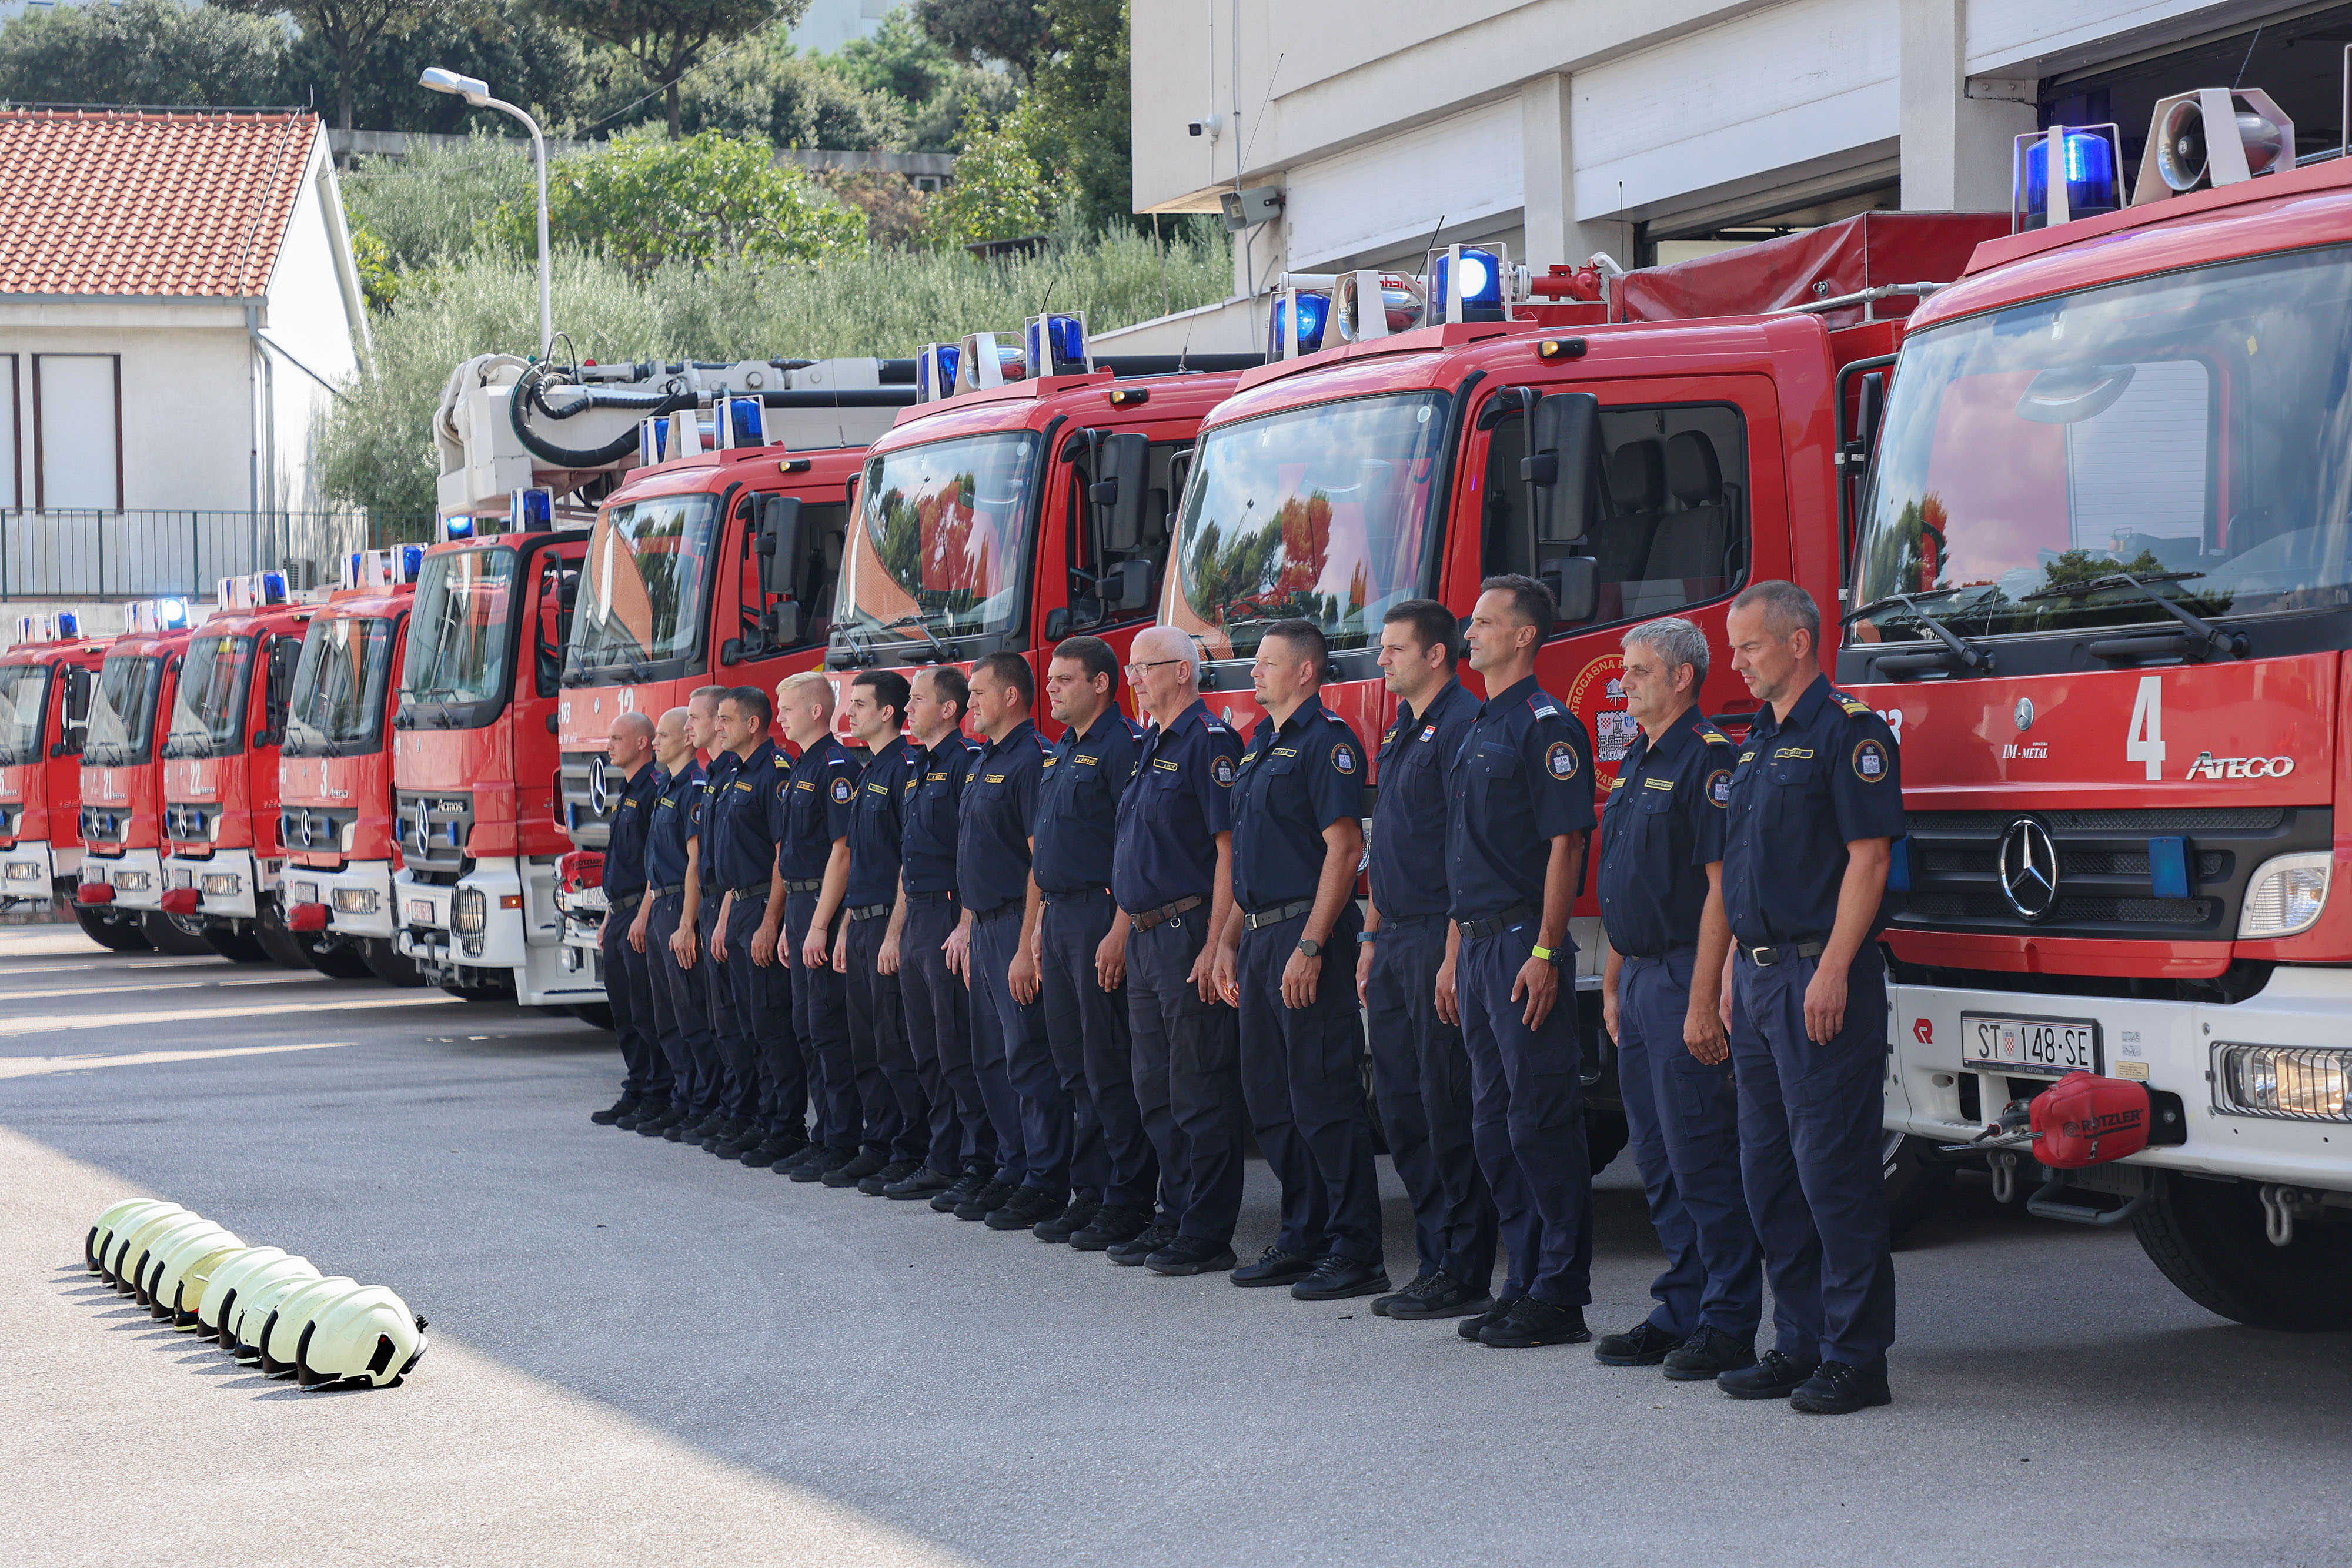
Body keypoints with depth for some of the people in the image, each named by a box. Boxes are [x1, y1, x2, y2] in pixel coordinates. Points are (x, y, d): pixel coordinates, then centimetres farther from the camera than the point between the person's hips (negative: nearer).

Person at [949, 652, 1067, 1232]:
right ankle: (1010, 1171, 19)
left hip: (1016, 927, -10)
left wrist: (1028, 946, -22)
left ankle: (1046, 1187, -4)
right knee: (993, 1059, 13)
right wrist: (967, 926, 18)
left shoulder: (1032, 760, -14)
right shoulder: (983, 762, 17)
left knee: (1031, 1061, -7)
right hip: (984, 926, 10)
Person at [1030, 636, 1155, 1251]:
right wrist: (1043, 924, 18)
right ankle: (1090, 1193, 16)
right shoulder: (1061, 753, 18)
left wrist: (1120, 933, -21)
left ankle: (1129, 1202, -2)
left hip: (1101, 916, -9)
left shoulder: (1124, 746, -11)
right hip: (1059, 917, 9)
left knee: (1110, 1068, -7)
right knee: (1076, 1067, 11)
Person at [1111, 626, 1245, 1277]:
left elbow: (1229, 847, -17)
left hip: (1189, 931, -10)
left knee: (1200, 1093, -6)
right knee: (1156, 1092, 14)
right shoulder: (1151, 746, 17)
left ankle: (1207, 1235, -2)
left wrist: (1215, 946, -21)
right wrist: (1132, 928, 16)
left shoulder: (1208, 741, -11)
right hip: (1145, 937, 10)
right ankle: (1176, 1218, 21)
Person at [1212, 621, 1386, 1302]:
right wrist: (1229, 940, 17)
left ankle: (1355, 1252, -5)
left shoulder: (1326, 741, -11)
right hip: (1260, 939, 10)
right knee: (1269, 1098, 12)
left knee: (1325, 1096, -9)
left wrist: (1309, 947, -22)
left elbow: (1345, 847, -17)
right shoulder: (1260, 745, 18)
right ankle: (1302, 1239, 19)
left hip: (1305, 934, -10)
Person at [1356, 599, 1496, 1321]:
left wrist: (1454, 953, -21)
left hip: (1438, 936, -10)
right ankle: (1435, 1262, 17)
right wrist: (1372, 937, 20)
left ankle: (1463, 1276, -2)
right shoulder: (1401, 732, 18)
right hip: (1396, 940, 10)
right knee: (1401, 1105, 11)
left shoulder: (1463, 727, -12)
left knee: (1450, 1109, -6)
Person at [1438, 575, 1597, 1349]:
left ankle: (1561, 1298, -4)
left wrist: (1545, 952, -21)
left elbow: (1565, 844, -15)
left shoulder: (1547, 725, -10)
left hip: (1524, 944, -9)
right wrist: (1455, 954, 19)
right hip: (1478, 943, 9)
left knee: (1542, 1122, -7)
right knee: (1494, 1125, 11)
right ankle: (1526, 1281, 17)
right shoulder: (1478, 729, 18)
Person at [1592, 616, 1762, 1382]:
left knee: (1703, 1158, -7)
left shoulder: (1709, 759, -12)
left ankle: (1729, 1325, -2)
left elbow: (1721, 887, -18)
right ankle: (1680, 1312, 18)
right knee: (1658, 1162, 12)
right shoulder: (1636, 764, 17)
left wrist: (1703, 1002, -22)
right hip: (1637, 980, 10)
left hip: (1684, 983, -9)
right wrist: (1613, 986, 19)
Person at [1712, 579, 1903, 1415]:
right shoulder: (1759, 742, 19)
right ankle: (1799, 1345, 17)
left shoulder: (1847, 731, -9)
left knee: (1833, 1164, -8)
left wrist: (1833, 971, -21)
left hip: (1819, 974, -9)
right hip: (1760, 975, 9)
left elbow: (1867, 857, -15)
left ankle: (1855, 1357, -4)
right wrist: (1737, 969, 16)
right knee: (1769, 1166, 10)